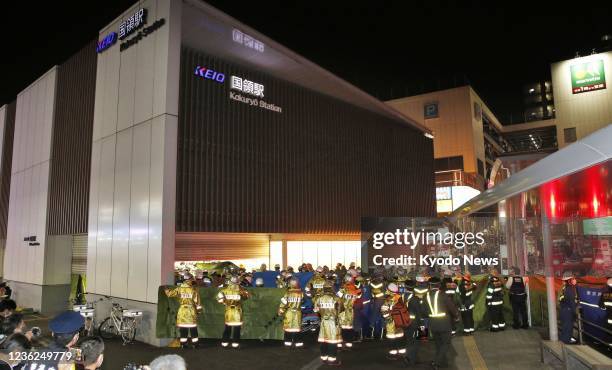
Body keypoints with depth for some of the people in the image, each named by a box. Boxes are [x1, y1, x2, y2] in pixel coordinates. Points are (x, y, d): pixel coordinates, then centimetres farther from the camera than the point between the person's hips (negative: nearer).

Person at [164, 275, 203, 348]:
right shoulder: (194, 289, -7)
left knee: (183, 329, 9)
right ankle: (195, 344, 8)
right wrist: (199, 309, 5)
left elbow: (170, 294, 4)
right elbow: (197, 301, -5)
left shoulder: (179, 289, -3)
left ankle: (183, 344, 11)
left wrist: (166, 290, 24)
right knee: (193, 329, 6)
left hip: (182, 311, 2)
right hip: (191, 311, -2)